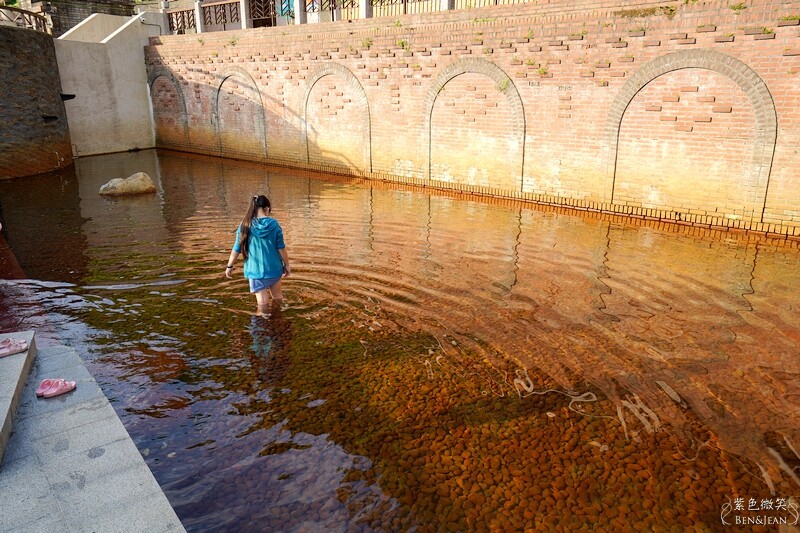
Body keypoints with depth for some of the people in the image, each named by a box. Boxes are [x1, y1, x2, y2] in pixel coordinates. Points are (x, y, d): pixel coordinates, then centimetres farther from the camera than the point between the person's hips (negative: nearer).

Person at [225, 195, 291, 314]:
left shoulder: (245, 225, -6)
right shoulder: (274, 224, -7)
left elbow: (237, 248, -2)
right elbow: (281, 247, -5)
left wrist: (229, 266, 9)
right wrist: (287, 265, 6)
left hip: (255, 269, -1)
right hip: (273, 267, 1)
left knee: (262, 301, 4)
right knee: (277, 295, 21)